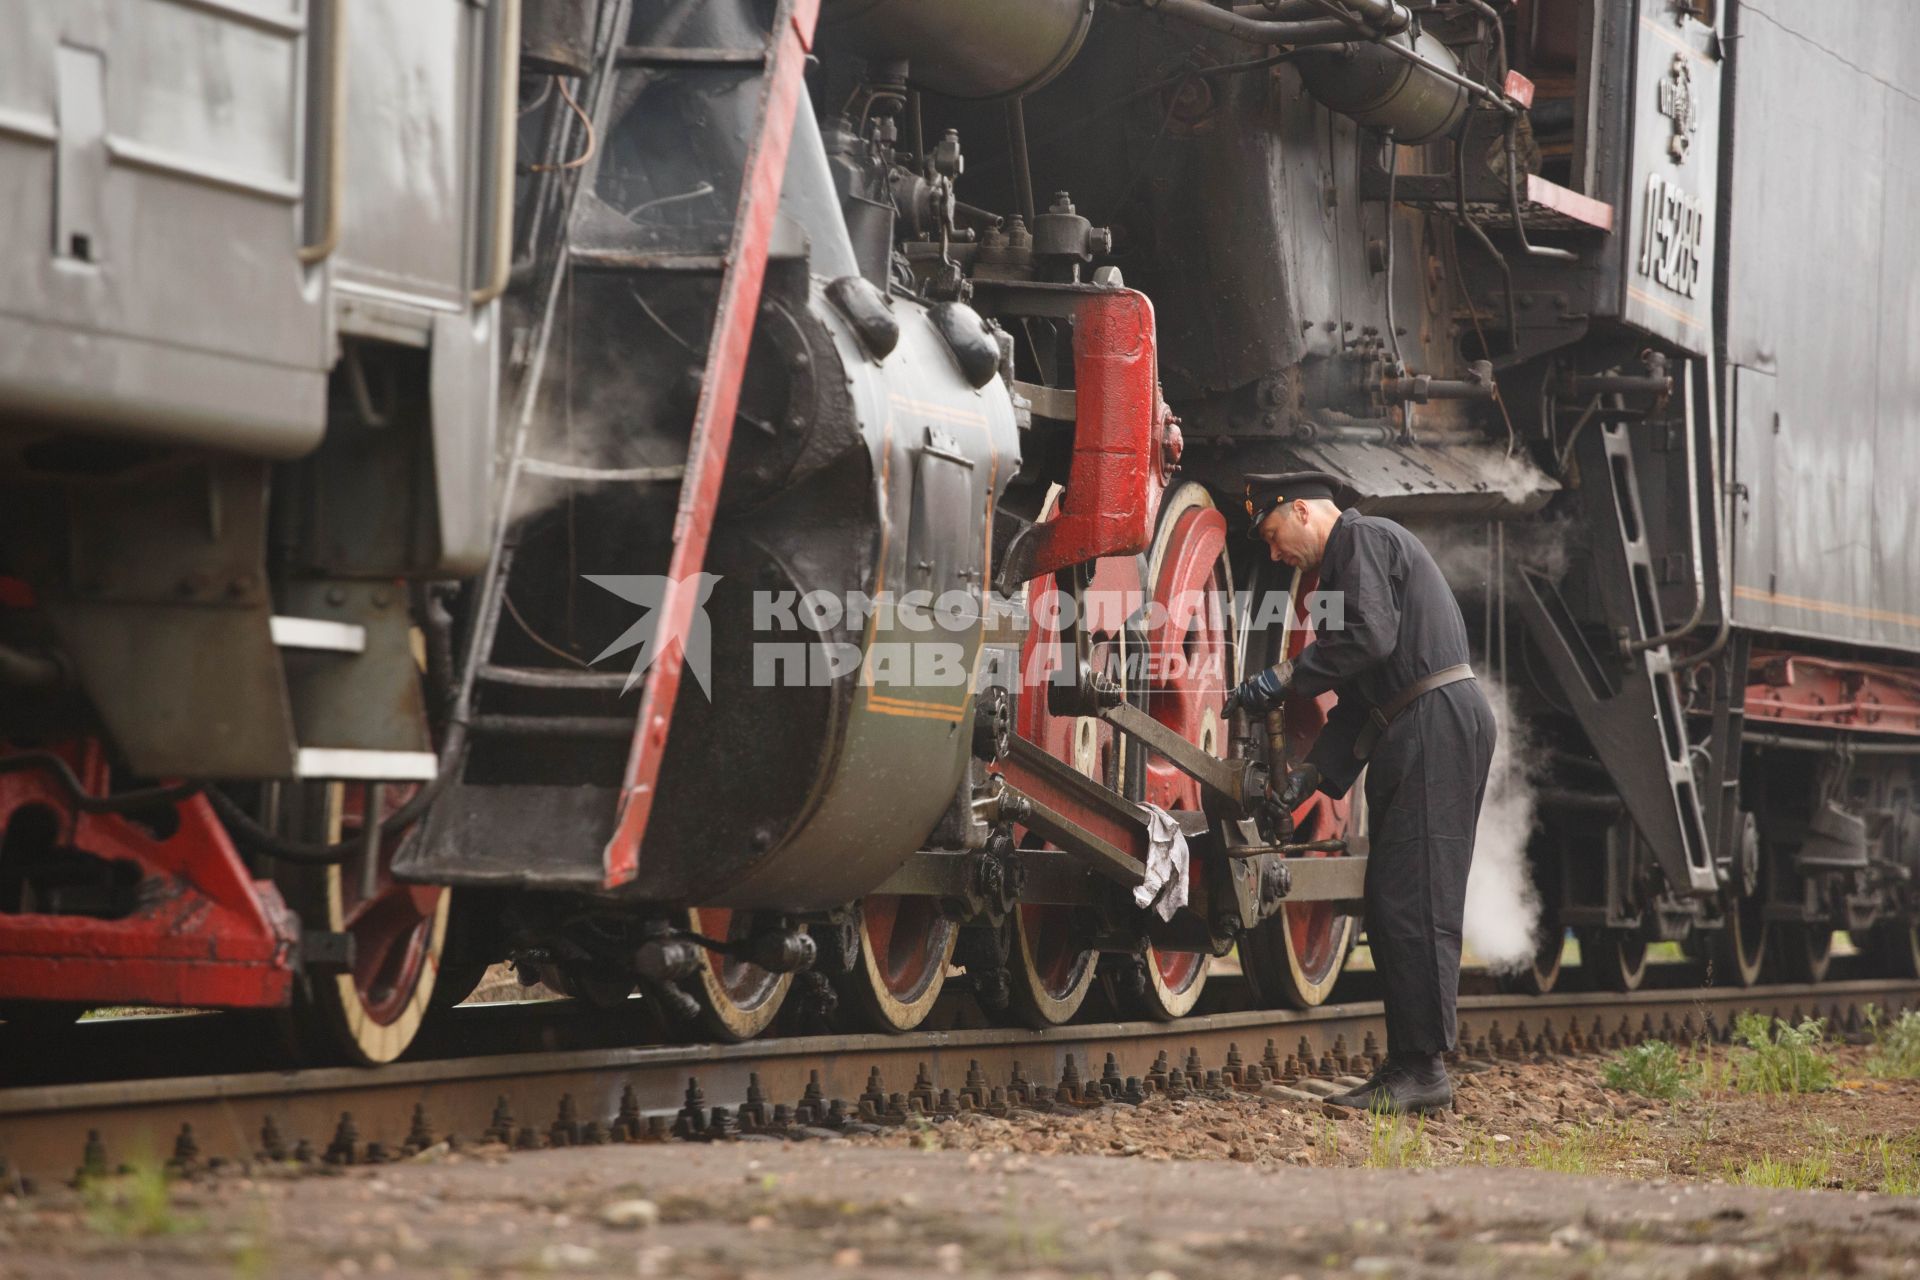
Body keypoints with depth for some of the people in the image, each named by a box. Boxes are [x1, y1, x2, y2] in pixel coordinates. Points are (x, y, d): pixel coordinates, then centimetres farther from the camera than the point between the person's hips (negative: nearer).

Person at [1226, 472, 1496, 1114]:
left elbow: (1370, 637, -20)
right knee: (1390, 904, 9)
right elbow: (1360, 696, 24)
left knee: (1413, 902, -12)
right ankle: (1407, 1065, 10)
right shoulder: (1345, 564, 27)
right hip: (1413, 733, 11)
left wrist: (1287, 677, -12)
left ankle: (1423, 1070, -14)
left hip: (1437, 723, -11)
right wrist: (1311, 773, 13)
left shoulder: (1364, 538, -4)